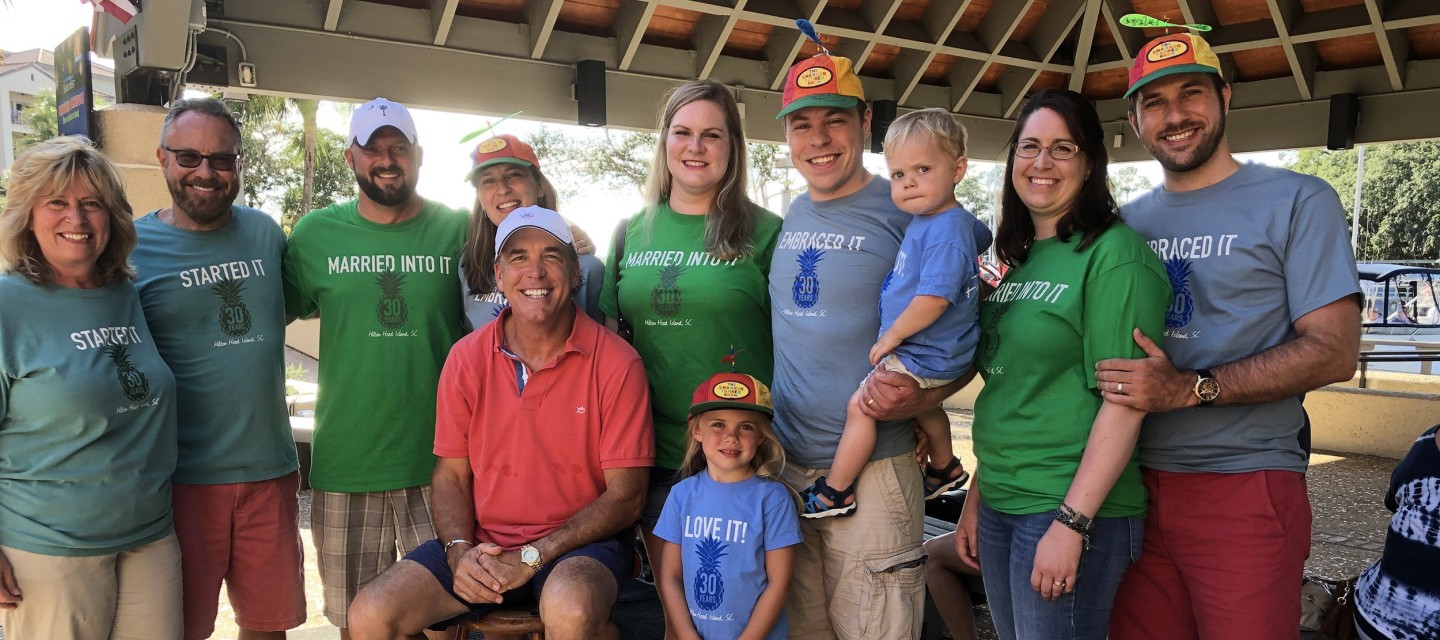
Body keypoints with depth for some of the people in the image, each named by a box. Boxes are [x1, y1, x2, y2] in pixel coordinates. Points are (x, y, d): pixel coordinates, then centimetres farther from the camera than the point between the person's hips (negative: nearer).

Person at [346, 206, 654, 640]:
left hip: (580, 541, -4)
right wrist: (459, 551, -12)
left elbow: (625, 497, -9)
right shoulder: (466, 358, 2)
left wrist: (533, 557, -16)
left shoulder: (615, 363, -10)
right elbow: (450, 476, 7)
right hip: (484, 542, 4)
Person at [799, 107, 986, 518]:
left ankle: (835, 492, 1)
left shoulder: (945, 233, -26)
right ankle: (945, 469, 52)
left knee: (860, 406, -9)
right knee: (922, 406, 32)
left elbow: (934, 298, -33)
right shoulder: (960, 220, 6)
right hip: (927, 355, 11)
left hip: (922, 358, -11)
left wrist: (892, 335, -21)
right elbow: (983, 237, 29)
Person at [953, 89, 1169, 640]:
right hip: (1000, 505, 7)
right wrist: (976, 498, 14)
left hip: (1072, 509, -7)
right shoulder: (1018, 259, 10)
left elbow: (1126, 401, -17)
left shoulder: (1115, 254, -12)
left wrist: (1071, 523, -20)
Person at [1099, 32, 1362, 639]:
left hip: (1244, 489, -4)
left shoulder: (1297, 202, -1)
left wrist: (1191, 388, -20)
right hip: (1135, 485, 4)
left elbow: (1334, 351, -9)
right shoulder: (1126, 222, 12)